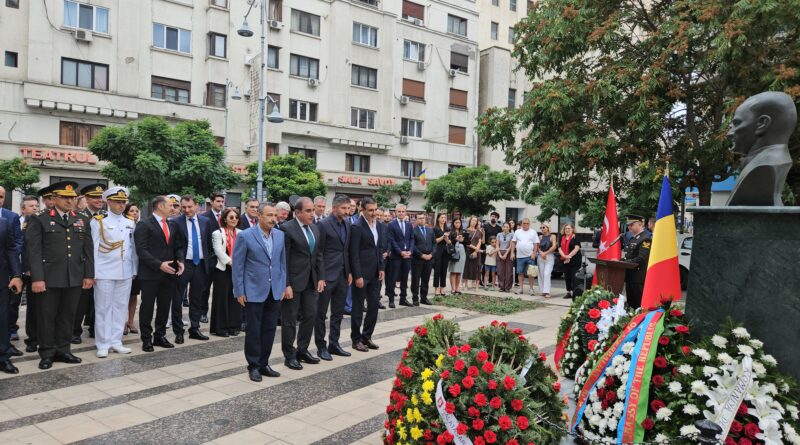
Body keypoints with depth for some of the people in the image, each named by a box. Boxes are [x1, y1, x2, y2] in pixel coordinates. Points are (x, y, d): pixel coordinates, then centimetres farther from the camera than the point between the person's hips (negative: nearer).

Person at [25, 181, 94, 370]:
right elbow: (34, 251, -7)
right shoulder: (40, 220, -1)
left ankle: (62, 350, 22)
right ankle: (47, 354, 17)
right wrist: (37, 278, -14)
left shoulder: (82, 221, 12)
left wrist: (89, 275, 4)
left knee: (68, 316, 11)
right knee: (46, 316, 5)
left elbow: (88, 250, 11)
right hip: (49, 278, -3)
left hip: (75, 278, 4)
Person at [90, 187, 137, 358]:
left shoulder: (130, 223, 11)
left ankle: (116, 341, 16)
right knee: (103, 308, 2)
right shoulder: (98, 221, -2)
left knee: (121, 307, 7)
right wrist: (92, 273, -8)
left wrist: (134, 270, 8)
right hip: (104, 272, -4)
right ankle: (103, 344, 9)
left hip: (125, 272, 4)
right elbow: (93, 248, -5)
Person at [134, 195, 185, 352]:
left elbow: (178, 246, 14)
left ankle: (160, 336, 24)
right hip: (150, 274, -6)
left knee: (164, 306, 11)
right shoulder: (144, 225, -7)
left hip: (169, 273, 6)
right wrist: (159, 264, -21)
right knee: (147, 307, 4)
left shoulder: (173, 225, 13)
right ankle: (146, 339, 15)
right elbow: (141, 250, -13)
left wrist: (180, 260, -5)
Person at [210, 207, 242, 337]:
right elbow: (219, 251, -10)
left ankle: (233, 326, 15)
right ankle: (220, 327, 8)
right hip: (223, 269, -4)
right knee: (221, 298, 0)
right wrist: (231, 263, -16)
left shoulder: (241, 233, 11)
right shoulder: (217, 233, -1)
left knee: (235, 297, 6)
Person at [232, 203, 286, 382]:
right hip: (254, 291, -4)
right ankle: (253, 366, 19)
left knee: (270, 329, 9)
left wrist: (283, 286, 6)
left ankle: (263, 364, 22)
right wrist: (239, 292, -8)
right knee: (253, 331, 5)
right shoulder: (245, 236, -9)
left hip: (275, 291, 4)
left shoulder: (280, 235, 5)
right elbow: (237, 265, -6)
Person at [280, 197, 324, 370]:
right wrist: (286, 285, -17)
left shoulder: (315, 229, 9)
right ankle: (289, 355, 17)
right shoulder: (287, 229, -13)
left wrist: (320, 278, 6)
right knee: (289, 320, 4)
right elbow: (283, 259, -15)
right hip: (293, 281, -7)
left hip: (310, 281, 7)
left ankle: (302, 350, 27)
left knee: (310, 315, 12)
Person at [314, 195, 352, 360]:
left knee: (338, 313, 13)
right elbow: (318, 253, -11)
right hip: (327, 275, -7)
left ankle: (334, 344, 23)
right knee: (321, 313, 5)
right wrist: (320, 276, -12)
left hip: (342, 275, 7)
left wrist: (349, 272, 10)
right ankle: (321, 346, 15)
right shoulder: (323, 225, -11)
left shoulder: (347, 224, 8)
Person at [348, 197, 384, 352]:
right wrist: (358, 276, -17)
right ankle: (356, 339, 16)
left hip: (375, 273, 7)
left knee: (374, 305, 10)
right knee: (358, 307, 4)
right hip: (362, 273, -7)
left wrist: (381, 268, 10)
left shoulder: (379, 225, 10)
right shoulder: (357, 227, -12)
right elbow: (354, 253, -15)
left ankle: (367, 336, 24)